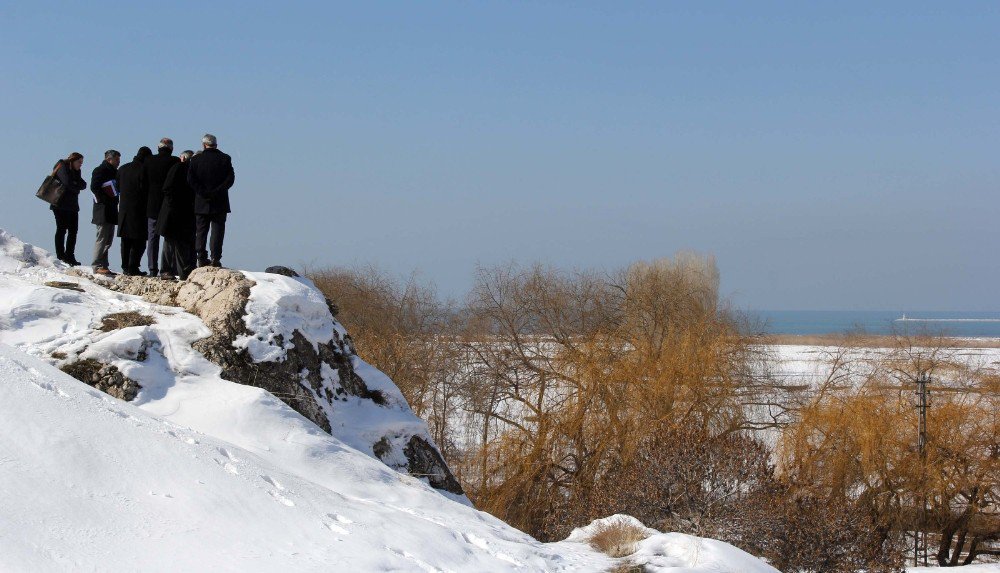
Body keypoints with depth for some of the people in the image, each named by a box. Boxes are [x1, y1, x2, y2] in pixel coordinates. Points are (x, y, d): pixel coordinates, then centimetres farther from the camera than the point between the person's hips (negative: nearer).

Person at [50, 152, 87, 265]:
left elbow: (83, 185, 4)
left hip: (72, 205, 8)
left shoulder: (76, 171, 18)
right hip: (61, 205, -8)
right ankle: (61, 257, -4)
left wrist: (74, 185, -14)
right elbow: (68, 183, -21)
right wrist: (77, 186, -4)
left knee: (73, 230, 4)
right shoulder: (62, 168, -6)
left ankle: (69, 256, 7)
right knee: (62, 229, -6)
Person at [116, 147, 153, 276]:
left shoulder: (123, 169, 8)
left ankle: (125, 267, 14)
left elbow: (118, 188, 14)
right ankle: (133, 268, -7)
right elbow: (145, 190, -14)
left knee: (126, 241, 13)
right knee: (139, 241, -2)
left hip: (124, 209, 7)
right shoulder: (144, 170, -14)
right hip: (139, 210, -7)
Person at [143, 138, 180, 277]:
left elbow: (143, 183, 7)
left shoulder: (148, 162, 4)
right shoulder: (175, 161, -7)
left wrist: (146, 203, 13)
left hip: (152, 206, 3)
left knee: (152, 238, 7)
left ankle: (152, 269, 3)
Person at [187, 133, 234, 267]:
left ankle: (202, 259, 4)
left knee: (201, 231, 8)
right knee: (217, 231, 2)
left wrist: (203, 193, -8)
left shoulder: (196, 159, 1)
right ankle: (216, 259, -5)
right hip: (220, 203, -1)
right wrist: (217, 191, -11)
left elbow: (190, 179, -7)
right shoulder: (225, 159, 0)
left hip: (201, 202, 1)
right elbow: (230, 179, -9)